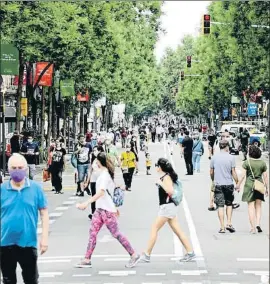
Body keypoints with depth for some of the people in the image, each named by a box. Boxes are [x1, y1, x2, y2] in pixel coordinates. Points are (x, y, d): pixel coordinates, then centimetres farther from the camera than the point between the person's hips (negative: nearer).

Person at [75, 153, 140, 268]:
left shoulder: (105, 175, -17)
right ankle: (87, 260, 4)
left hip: (107, 210, -9)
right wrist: (114, 208, 28)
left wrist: (87, 203, -38)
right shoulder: (104, 173, 12)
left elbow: (101, 192, -29)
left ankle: (134, 255, 6)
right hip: (100, 209, 9)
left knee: (116, 234, -3)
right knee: (93, 232, 4)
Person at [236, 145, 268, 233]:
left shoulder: (247, 162, -6)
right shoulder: (263, 163, 2)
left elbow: (243, 175, -7)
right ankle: (258, 223, -3)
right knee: (258, 206, 14)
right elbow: (265, 177, 4)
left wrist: (238, 185, 3)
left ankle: (253, 227, 0)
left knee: (251, 206, 3)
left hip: (249, 185, -2)